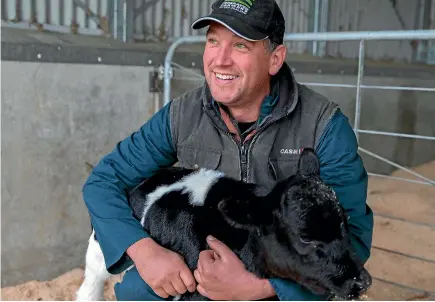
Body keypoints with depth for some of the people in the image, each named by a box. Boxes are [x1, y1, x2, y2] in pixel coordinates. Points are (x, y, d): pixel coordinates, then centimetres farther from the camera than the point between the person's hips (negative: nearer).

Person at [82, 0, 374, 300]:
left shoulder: (325, 125, -19)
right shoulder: (181, 115, -10)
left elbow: (352, 234, -23)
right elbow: (105, 180, -6)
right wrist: (144, 252, -25)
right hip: (205, 267, 2)